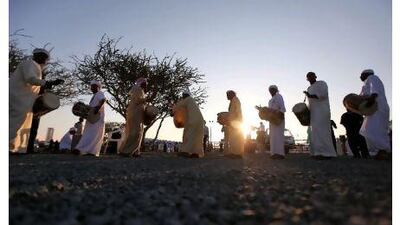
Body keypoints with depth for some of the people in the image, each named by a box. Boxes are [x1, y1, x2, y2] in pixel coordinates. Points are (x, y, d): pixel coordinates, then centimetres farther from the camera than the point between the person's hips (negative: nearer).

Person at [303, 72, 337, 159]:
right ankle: (319, 152, 0)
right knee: (316, 131, 1)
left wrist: (311, 96, -21)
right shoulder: (309, 88, 24)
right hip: (314, 112, 8)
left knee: (321, 130, -16)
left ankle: (326, 153, -16)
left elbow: (324, 94, -13)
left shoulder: (321, 83, 3)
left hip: (322, 110, -8)